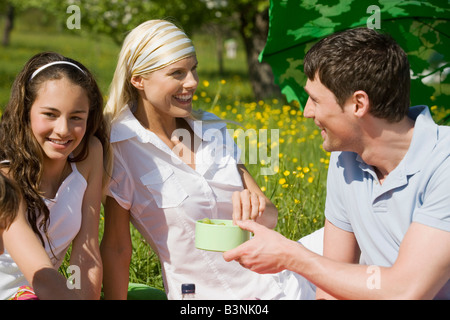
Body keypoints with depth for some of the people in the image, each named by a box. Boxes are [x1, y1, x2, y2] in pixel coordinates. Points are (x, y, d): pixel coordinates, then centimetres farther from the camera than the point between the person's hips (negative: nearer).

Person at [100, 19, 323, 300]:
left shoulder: (212, 129, 6)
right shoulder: (122, 147, -9)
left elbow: (271, 216, 6)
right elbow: (116, 248, -4)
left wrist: (255, 208, -15)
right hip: (201, 293, -6)